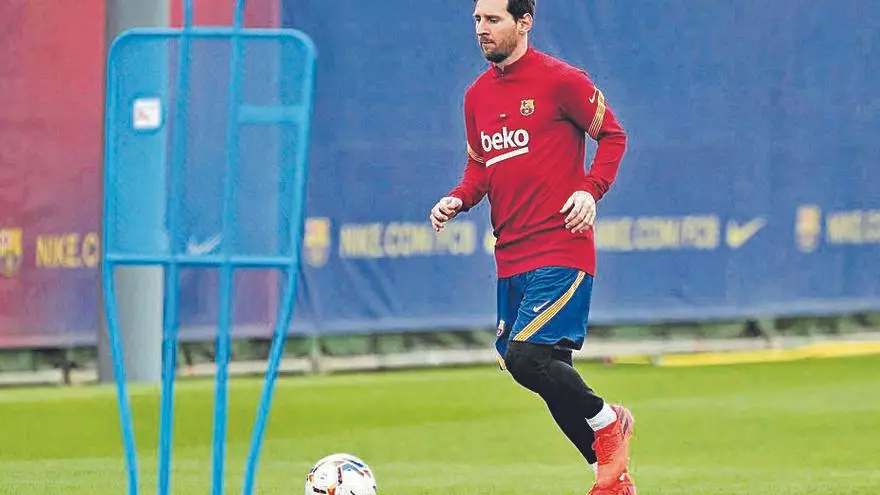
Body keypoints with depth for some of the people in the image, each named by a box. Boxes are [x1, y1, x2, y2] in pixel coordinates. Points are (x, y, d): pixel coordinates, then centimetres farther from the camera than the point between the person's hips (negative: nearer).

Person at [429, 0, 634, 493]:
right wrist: (458, 199, 1)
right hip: (512, 256, 7)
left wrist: (590, 191, -14)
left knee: (525, 356, -21)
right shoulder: (477, 96, 13)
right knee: (550, 372, 9)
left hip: (561, 251, -7)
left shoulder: (560, 80, -6)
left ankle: (606, 421, 5)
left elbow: (613, 135, 0)